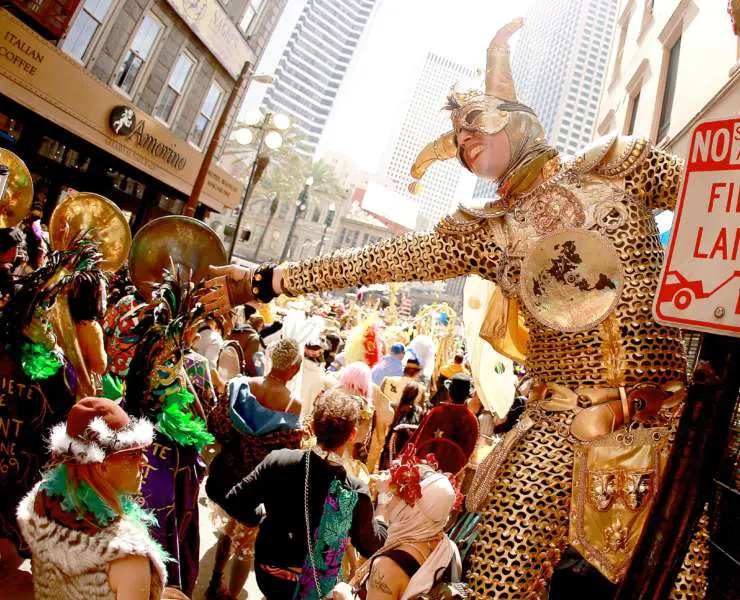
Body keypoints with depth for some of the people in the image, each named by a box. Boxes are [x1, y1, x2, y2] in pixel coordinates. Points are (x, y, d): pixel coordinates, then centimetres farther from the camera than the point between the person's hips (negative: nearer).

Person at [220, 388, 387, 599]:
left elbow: (234, 503, -14)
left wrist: (257, 518, 5)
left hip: (268, 573, 2)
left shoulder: (278, 461, -23)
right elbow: (370, 546, -8)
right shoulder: (356, 492, -24)